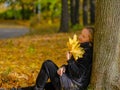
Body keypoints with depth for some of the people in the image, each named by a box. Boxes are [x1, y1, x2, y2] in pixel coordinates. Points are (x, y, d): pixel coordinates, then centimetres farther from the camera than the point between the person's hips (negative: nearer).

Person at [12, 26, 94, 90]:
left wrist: (70, 60, -25)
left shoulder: (87, 52, -17)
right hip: (71, 83, 10)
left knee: (47, 64, -10)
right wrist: (64, 67, -2)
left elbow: (77, 74, -23)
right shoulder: (82, 48, 12)